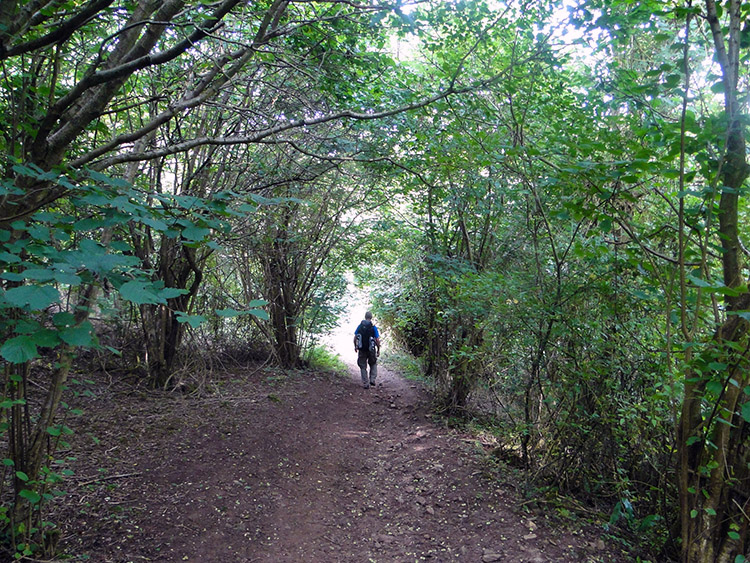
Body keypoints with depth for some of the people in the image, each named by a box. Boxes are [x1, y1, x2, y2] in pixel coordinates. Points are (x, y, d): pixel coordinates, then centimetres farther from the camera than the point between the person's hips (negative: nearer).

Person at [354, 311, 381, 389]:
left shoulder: (360, 326, -1)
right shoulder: (373, 327, -8)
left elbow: (355, 338, 1)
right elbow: (377, 340, -9)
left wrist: (355, 346, 15)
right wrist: (378, 349, 2)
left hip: (361, 350, 1)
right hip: (371, 350, -1)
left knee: (363, 367, 11)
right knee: (373, 364, 22)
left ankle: (365, 384, 10)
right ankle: (372, 379, 10)